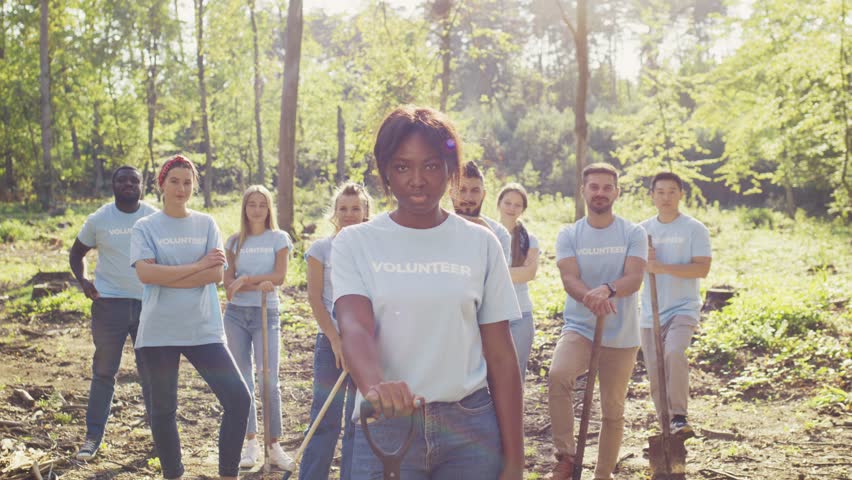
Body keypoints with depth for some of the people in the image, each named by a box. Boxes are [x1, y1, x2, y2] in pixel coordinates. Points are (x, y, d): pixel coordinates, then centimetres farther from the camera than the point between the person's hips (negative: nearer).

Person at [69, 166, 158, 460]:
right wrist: (82, 281, -5)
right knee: (104, 371, 3)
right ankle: (93, 436, 11)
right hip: (109, 303, 0)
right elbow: (76, 253, 13)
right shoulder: (99, 220, 1)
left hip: (149, 303, 1)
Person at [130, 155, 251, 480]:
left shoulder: (206, 224, 6)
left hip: (203, 329, 1)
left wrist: (167, 277, -12)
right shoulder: (145, 227, 2)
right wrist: (197, 266, -13)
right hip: (159, 331, -1)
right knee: (163, 409, 10)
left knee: (239, 399, -7)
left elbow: (216, 273, -5)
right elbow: (145, 273, -14)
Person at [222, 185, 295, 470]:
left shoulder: (278, 238, 4)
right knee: (242, 381, 5)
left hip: (266, 313, -3)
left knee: (269, 381, -8)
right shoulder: (234, 241, 9)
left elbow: (279, 277, -8)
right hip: (236, 314, 3)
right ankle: (251, 442, 13)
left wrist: (245, 279, -13)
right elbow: (229, 281, -3)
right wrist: (258, 285, -18)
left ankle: (274, 446, -2)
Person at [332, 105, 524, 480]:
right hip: (386, 425, -1)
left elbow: (501, 357, 2)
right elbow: (354, 327, -16)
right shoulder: (355, 243, -1)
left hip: (470, 427, 1)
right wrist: (374, 386, -37)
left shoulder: (480, 243, 2)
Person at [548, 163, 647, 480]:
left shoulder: (633, 234, 1)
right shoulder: (569, 235, 2)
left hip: (621, 335, 1)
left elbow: (634, 278, -15)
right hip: (579, 327, -1)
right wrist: (590, 297, -35)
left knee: (613, 410, 9)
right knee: (558, 375, -30)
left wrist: (607, 290, -37)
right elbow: (569, 279, -12)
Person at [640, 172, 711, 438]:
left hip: (683, 307, -4)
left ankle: (679, 417, -21)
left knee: (674, 353, -30)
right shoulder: (642, 230, 11)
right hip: (651, 313, 5)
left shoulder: (694, 229, -2)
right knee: (655, 374, 5)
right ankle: (665, 425, 20)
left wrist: (663, 268, -22)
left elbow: (702, 268, -12)